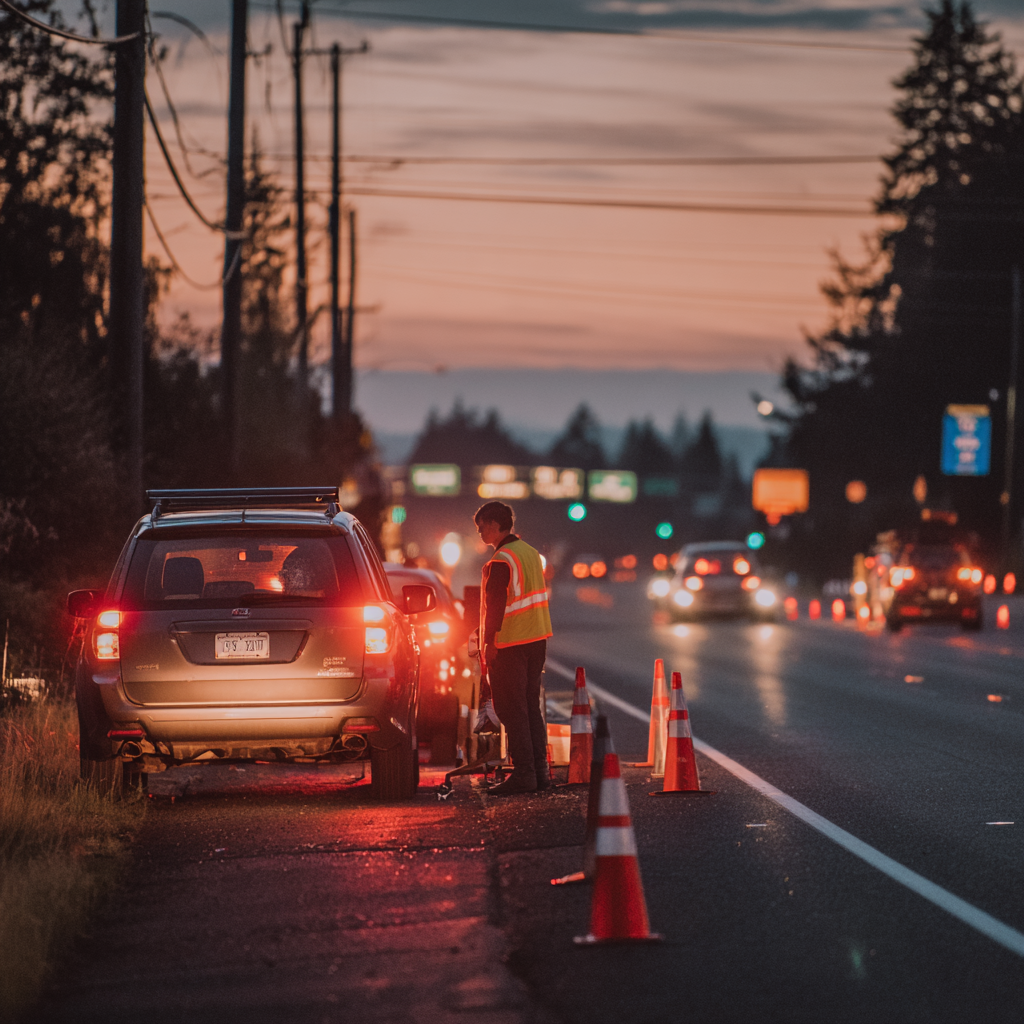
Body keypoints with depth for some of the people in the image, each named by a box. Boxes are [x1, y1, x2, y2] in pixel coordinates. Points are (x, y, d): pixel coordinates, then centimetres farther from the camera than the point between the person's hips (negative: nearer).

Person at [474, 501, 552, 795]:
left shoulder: (501, 561, -16)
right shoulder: (531, 553, 12)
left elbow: (495, 605, -21)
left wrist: (489, 642, -18)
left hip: (511, 644, -9)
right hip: (537, 639, 9)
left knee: (512, 710, -4)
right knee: (531, 707, 13)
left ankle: (523, 774, -6)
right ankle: (539, 771, 13)